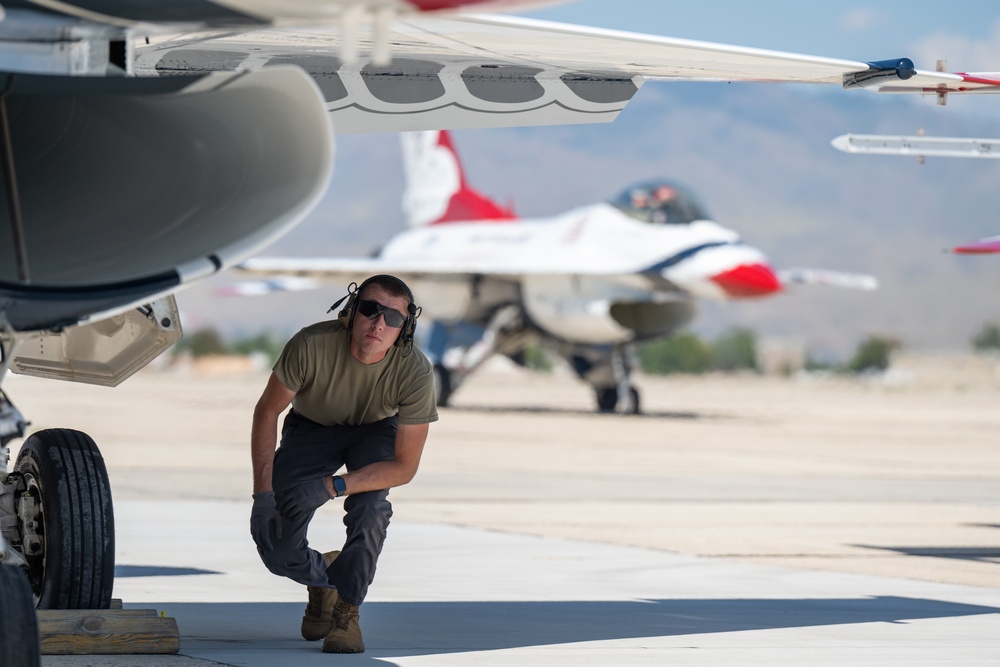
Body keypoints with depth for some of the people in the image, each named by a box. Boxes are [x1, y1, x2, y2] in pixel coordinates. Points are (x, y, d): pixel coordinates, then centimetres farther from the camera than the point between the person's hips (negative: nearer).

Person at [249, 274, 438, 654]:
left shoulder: (415, 372, -32)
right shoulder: (311, 346, -34)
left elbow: (404, 467, -24)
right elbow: (267, 411, -17)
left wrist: (333, 487, -35)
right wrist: (263, 492, -22)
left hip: (376, 431, 0)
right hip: (311, 427, 0)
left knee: (368, 509, -33)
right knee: (277, 551, -14)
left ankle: (346, 611, -8)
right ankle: (323, 577, 23)